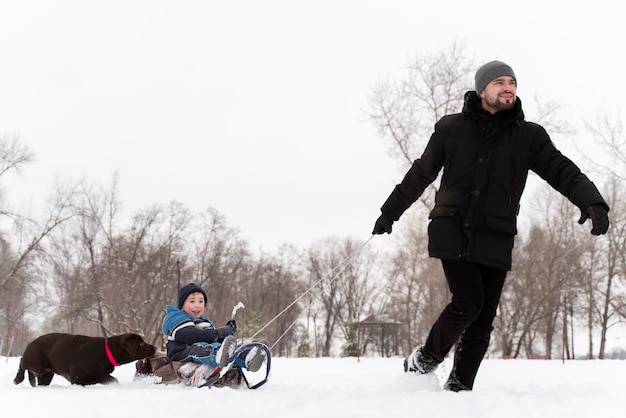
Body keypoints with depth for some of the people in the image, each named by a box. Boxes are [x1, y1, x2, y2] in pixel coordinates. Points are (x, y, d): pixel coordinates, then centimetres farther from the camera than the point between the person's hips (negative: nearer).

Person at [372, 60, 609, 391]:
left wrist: (592, 202, -25)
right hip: (452, 231, -2)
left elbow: (562, 171, -6)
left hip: (495, 240, 2)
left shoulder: (529, 136, 5)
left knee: (482, 320, 1)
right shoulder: (451, 128, 3)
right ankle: (426, 358, 8)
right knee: (468, 303, -15)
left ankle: (459, 388, 12)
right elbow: (420, 174, 13)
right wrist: (389, 213, 20)